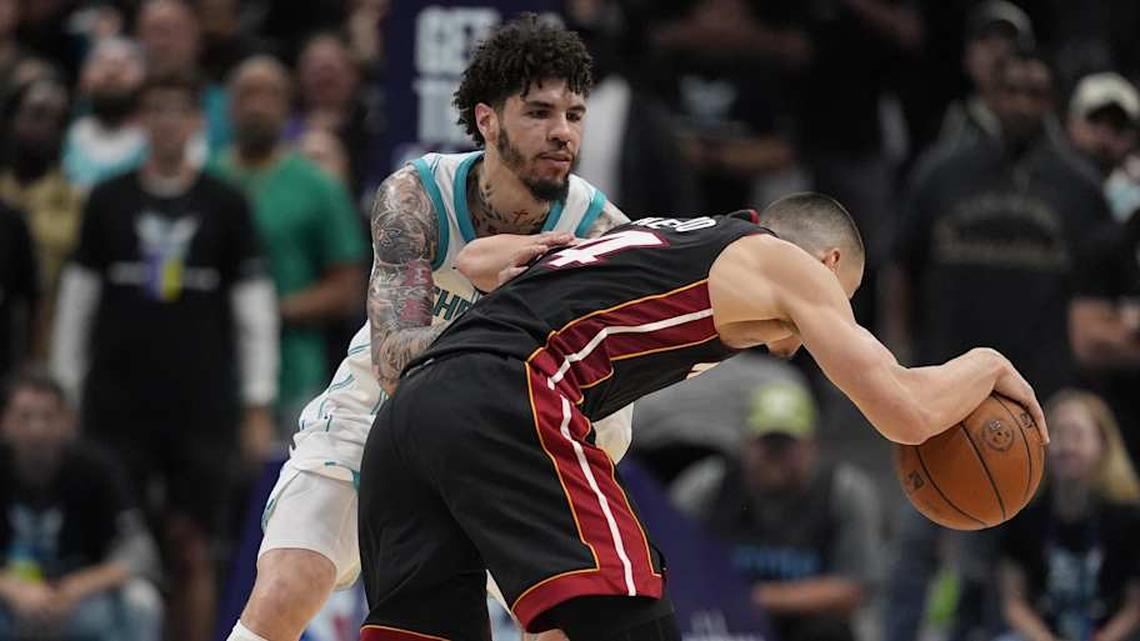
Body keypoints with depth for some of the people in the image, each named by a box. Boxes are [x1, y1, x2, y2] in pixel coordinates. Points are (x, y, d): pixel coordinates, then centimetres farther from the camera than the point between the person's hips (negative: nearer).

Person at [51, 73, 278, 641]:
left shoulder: (225, 205, 4)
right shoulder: (109, 201, 7)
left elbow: (255, 310, 4)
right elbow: (77, 297, 10)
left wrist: (258, 409, -1)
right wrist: (62, 395, 7)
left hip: (201, 406, -1)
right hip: (118, 403, 1)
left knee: (193, 552, -2)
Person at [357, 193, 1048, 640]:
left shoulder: (659, 235, 35)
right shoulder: (791, 264, 15)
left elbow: (475, 265, 36)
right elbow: (906, 411, 8)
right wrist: (986, 366, 27)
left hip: (406, 406, 8)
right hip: (507, 404, -8)